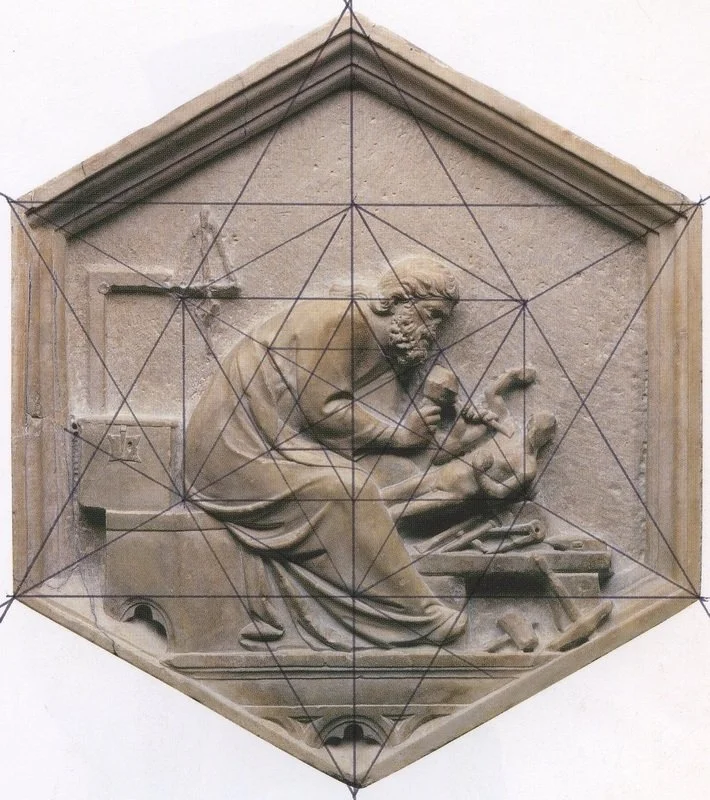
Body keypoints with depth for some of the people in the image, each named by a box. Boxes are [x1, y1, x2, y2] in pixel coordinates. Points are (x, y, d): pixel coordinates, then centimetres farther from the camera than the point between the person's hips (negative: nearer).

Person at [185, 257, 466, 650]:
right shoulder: (344, 319, -16)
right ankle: (413, 617, -11)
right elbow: (321, 407, -22)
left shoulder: (382, 347, 13)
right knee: (341, 492, -19)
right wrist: (396, 432, -12)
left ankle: (265, 627, -10)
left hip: (252, 440, 9)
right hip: (238, 440, -9)